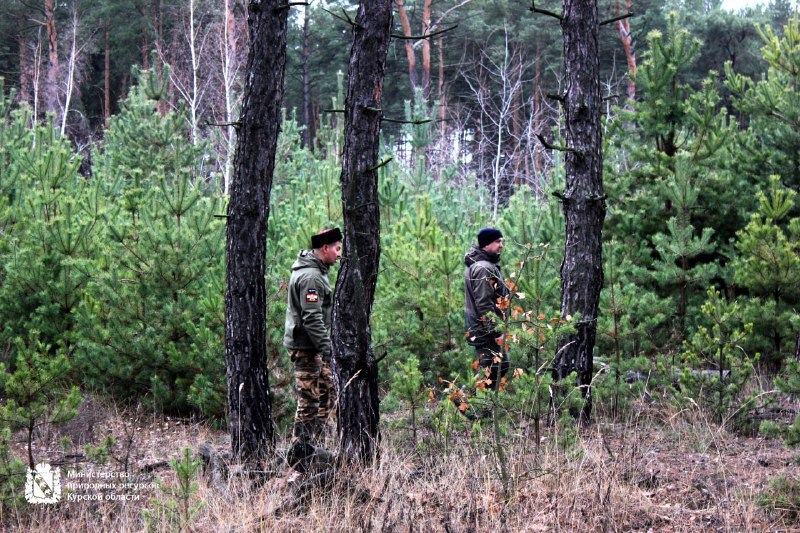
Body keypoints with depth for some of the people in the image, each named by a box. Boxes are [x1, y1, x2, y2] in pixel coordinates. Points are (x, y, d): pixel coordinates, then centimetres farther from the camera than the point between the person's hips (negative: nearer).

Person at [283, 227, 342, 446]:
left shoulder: (315, 271, 15)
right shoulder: (311, 277, -19)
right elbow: (312, 318, -24)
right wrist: (326, 348, -23)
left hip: (311, 346, 11)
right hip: (305, 347, -11)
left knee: (327, 393, 14)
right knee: (309, 400, -6)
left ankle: (309, 442, 17)